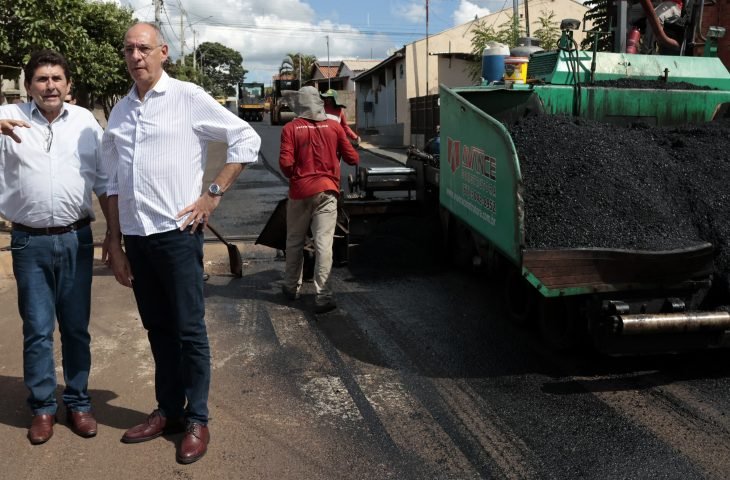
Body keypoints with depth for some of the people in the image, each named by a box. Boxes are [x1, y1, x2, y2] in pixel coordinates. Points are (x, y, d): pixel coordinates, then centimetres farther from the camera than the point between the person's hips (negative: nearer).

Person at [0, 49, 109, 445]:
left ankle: (78, 401, 25)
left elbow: (103, 181, 9)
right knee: (37, 329, 7)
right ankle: (42, 406, 22)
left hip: (76, 239, 1)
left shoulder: (85, 121, 5)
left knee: (76, 327, 11)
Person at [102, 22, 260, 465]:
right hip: (136, 238, 5)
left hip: (176, 234, -5)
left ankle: (197, 421, 15)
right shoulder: (120, 112, 12)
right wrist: (115, 243, 11)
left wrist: (213, 194, -8)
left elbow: (247, 139, -3)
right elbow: (114, 184, 15)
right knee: (158, 330, 14)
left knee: (189, 331, 2)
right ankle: (168, 411, 28)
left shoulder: (188, 98, -4)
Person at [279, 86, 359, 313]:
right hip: (326, 190, 0)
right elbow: (352, 158, 3)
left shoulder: (291, 128, -4)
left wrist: (293, 176, 10)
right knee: (324, 243, -3)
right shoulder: (333, 126, 1)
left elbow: (285, 163, -11)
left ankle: (292, 286, 30)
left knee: (295, 241, 16)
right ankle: (322, 294, -8)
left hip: (300, 191, 0)